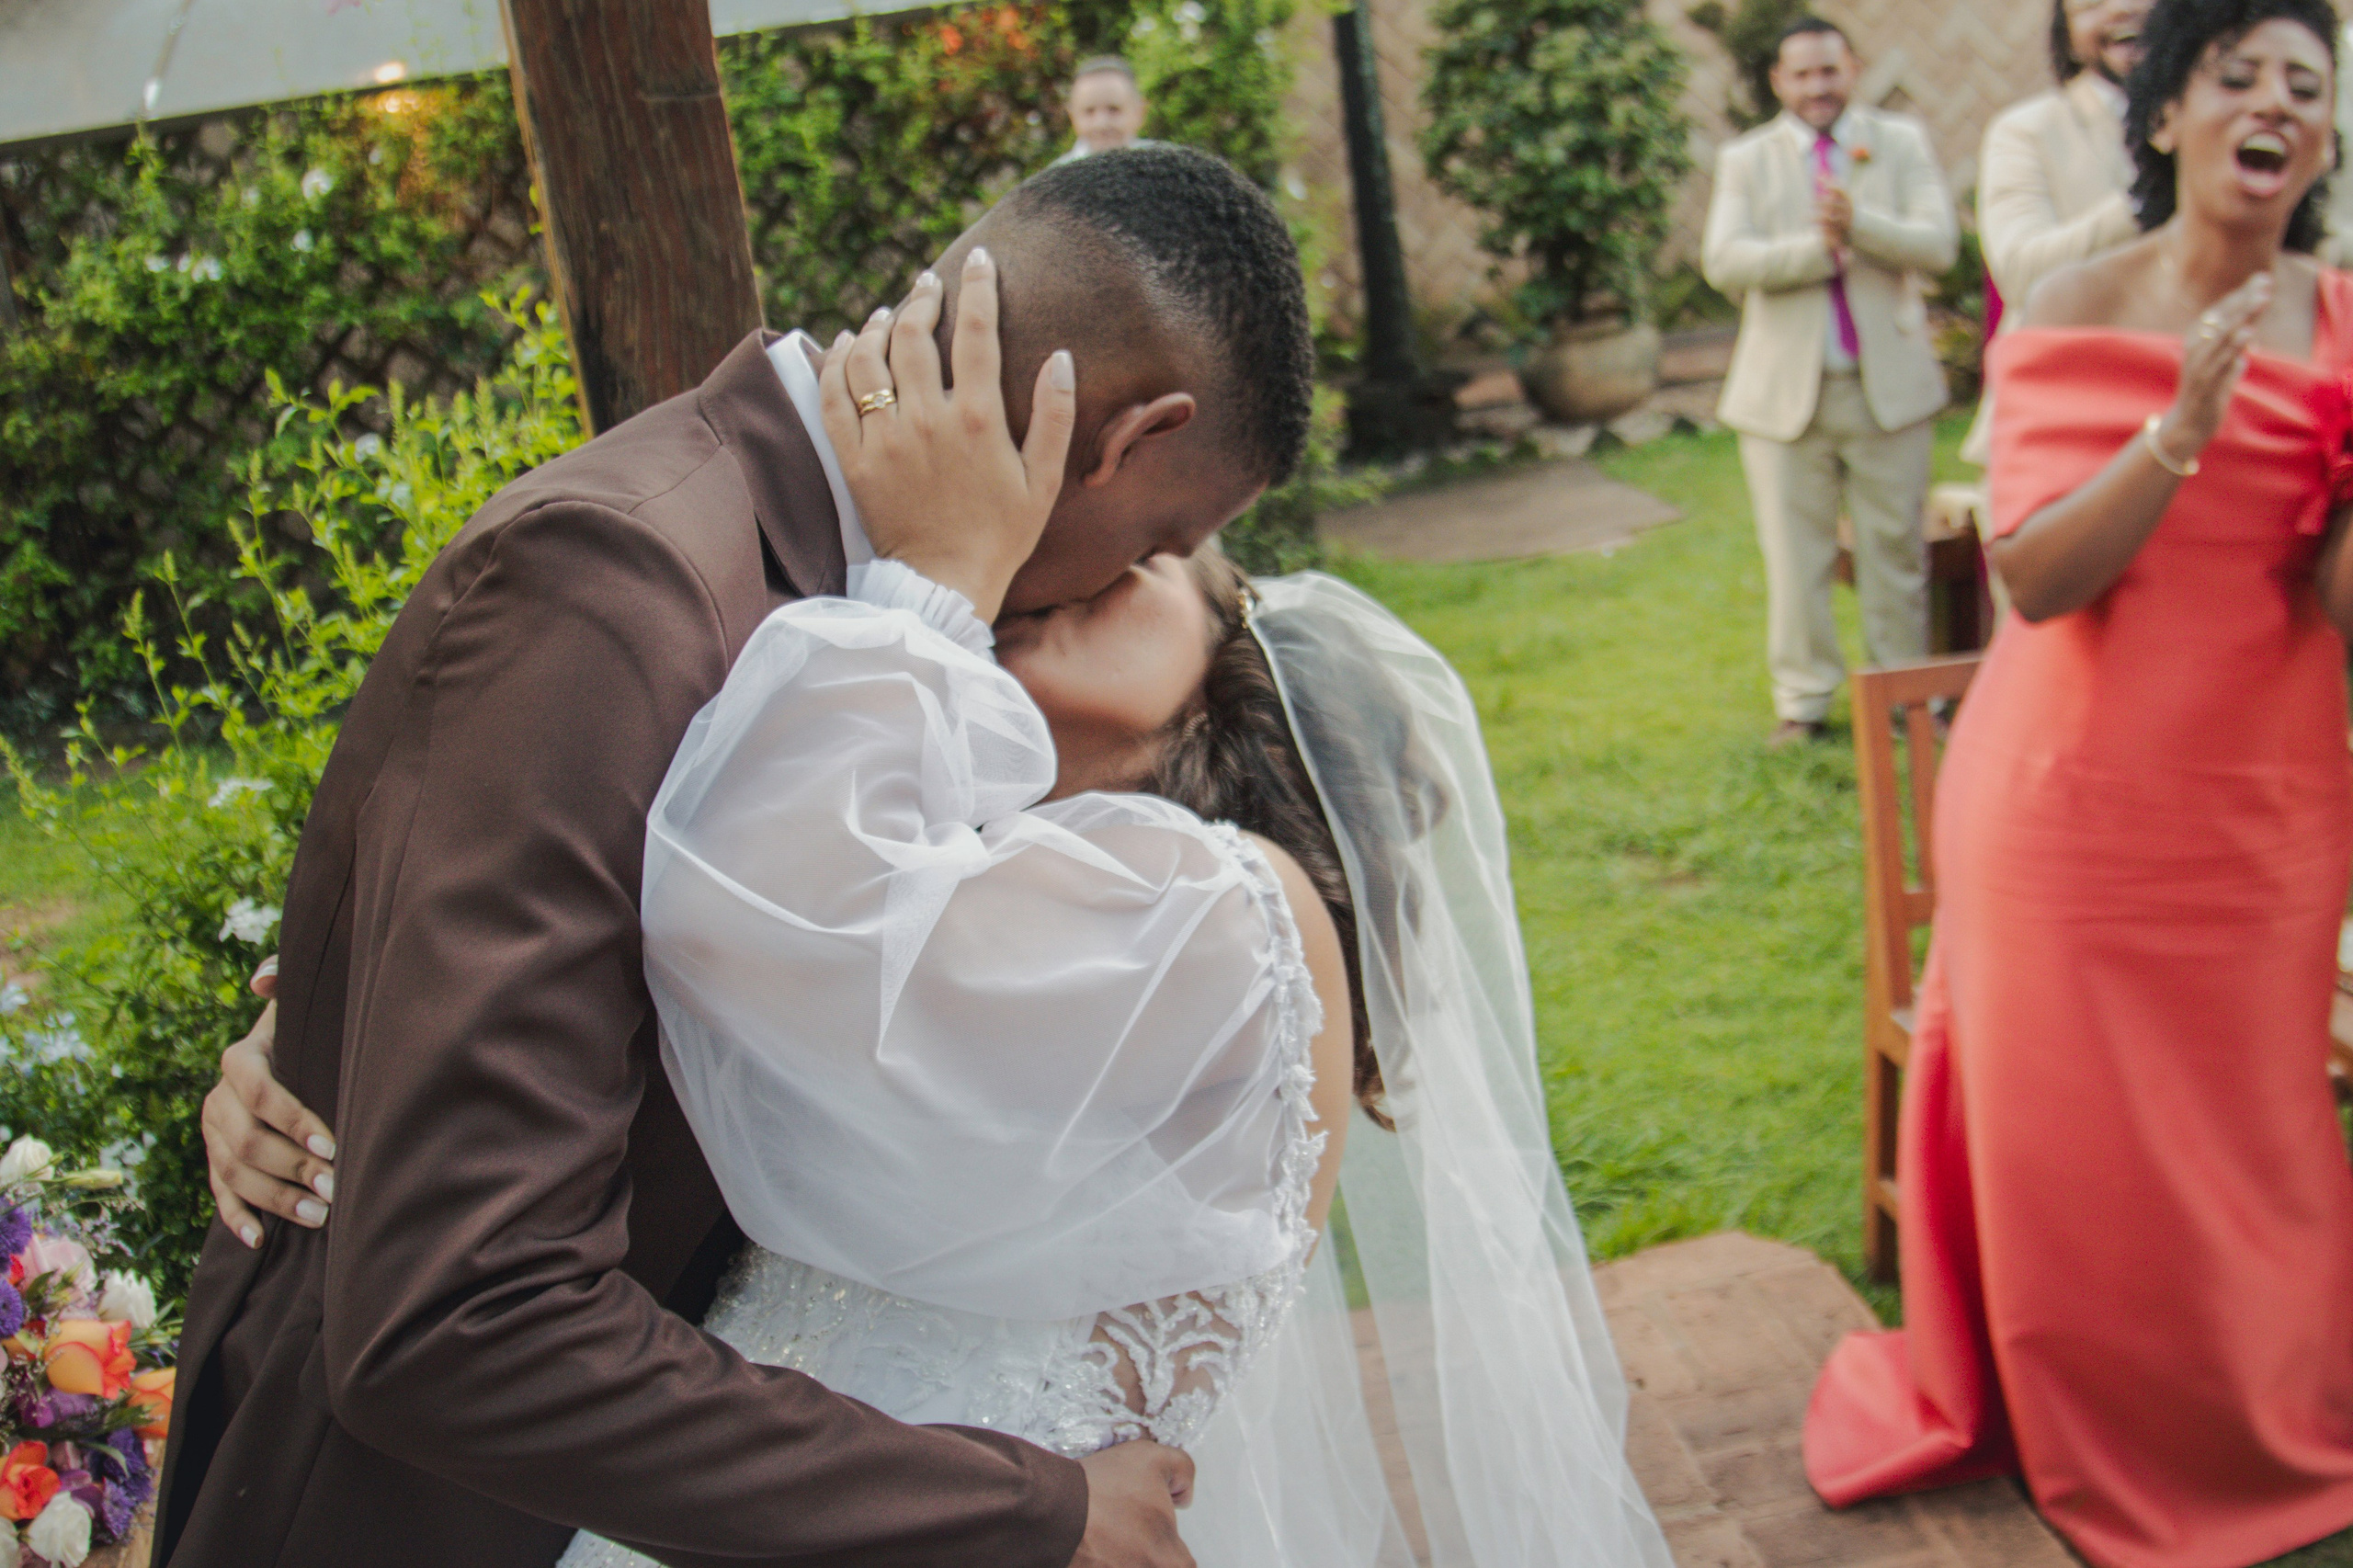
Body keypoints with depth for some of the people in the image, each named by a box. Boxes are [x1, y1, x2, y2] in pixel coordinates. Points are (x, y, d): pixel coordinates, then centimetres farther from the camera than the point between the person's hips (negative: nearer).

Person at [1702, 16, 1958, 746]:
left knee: (1896, 548, 5)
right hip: (1786, 387, 0)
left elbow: (1938, 244, -5)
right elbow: (1723, 261, -9)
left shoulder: (1901, 142, 8)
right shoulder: (1745, 160, 6)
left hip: (1888, 382, 0)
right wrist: (1819, 248, -20)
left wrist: (1859, 225, -22)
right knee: (1793, 552, 3)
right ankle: (1802, 700, 14)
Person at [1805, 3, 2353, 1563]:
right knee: (2063, 1120, 11)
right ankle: (2073, 1431, 36)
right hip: (2077, 793, -2)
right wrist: (2183, 427, -28)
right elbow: (2037, 575, -16)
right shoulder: (2078, 313, -8)